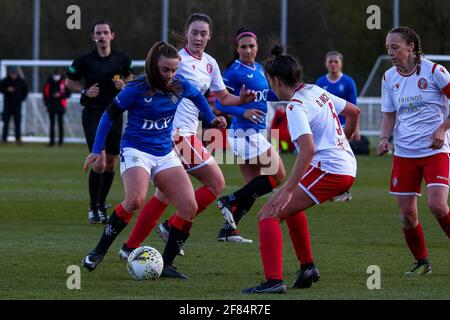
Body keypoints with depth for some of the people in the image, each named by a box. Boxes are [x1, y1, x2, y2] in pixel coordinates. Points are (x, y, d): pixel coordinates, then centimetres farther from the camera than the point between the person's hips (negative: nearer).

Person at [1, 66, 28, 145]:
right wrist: (7, 90, -19)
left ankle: (18, 138, 3)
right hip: (7, 104, -1)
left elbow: (25, 90, 15)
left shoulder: (21, 81, 2)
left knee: (18, 122, 0)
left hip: (17, 105, 1)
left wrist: (22, 98, 4)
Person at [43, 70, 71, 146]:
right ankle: (52, 141, 5)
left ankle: (61, 140, 4)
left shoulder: (64, 82, 0)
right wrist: (47, 103, -2)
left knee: (60, 123, -1)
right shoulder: (48, 83, 5)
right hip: (51, 106, 2)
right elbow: (45, 93, 9)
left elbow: (68, 94, 1)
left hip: (60, 106, -2)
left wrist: (60, 95, -15)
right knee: (52, 123, 4)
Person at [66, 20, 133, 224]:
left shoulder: (121, 59, 2)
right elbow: (69, 82, 6)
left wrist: (124, 85, -3)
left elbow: (129, 78, 19)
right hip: (92, 114, -4)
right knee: (99, 163, -14)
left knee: (110, 165, 7)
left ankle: (102, 206, 22)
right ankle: (93, 208, 0)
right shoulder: (85, 60, -6)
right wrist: (85, 91, -11)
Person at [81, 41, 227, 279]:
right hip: (136, 151, -5)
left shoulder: (179, 85, -2)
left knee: (189, 207, -11)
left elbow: (197, 96, 24)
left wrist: (211, 117, 20)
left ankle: (166, 265, 1)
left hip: (165, 154, 5)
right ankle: (99, 251, -16)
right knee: (135, 200, -33)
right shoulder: (136, 89, -14)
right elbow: (109, 116, -2)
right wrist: (96, 150, -1)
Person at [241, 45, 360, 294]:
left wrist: (288, 189, -26)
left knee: (269, 214, -12)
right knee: (290, 206, 32)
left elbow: (308, 150, -26)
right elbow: (354, 111, 25)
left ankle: (274, 281, -25)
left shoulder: (296, 107, -14)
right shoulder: (318, 92, 12)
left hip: (328, 170, -10)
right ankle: (307, 268, 33)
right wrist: (344, 141, 40)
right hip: (347, 168, 10)